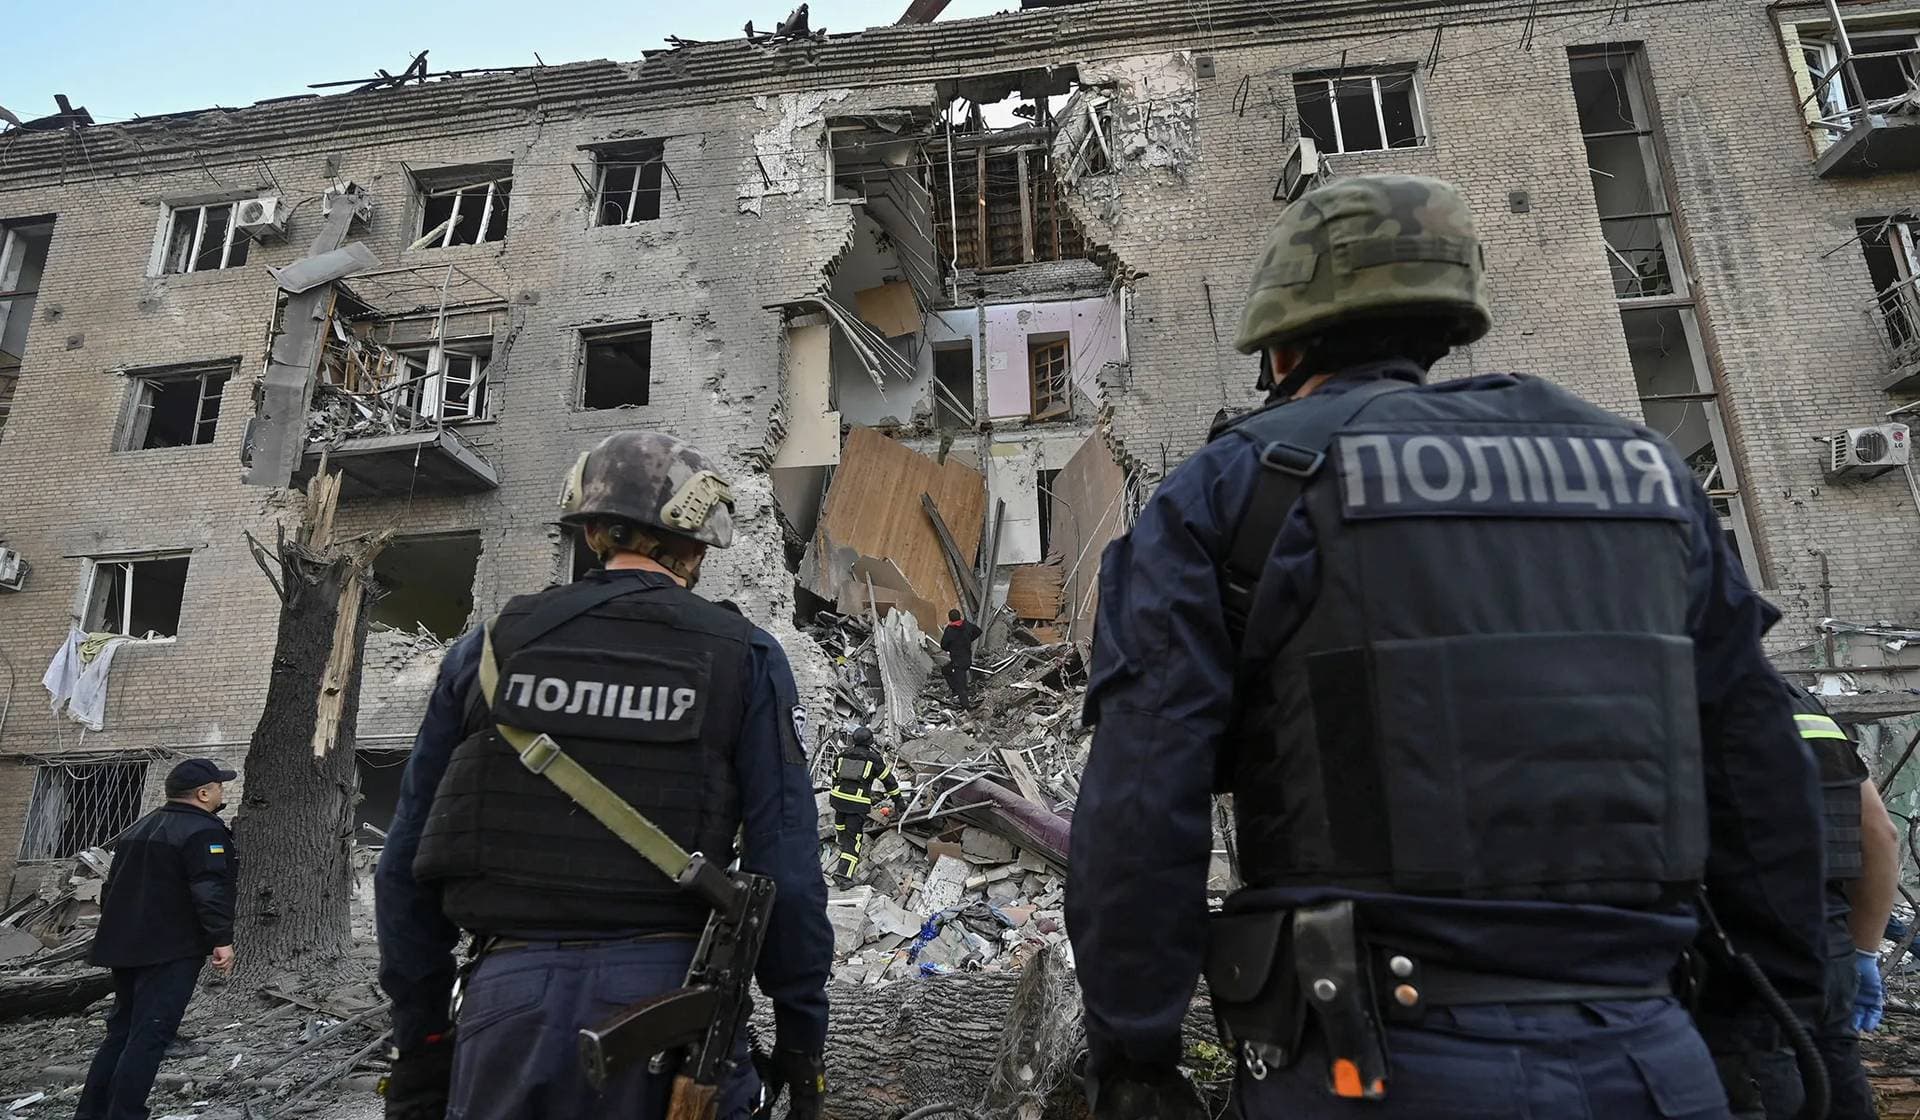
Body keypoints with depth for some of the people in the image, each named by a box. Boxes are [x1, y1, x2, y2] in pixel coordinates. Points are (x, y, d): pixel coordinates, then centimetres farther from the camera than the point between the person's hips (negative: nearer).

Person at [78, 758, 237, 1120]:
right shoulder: (203, 831, -14)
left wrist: (116, 933, 32)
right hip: (170, 952, -9)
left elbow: (113, 885, 24)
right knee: (149, 1036, -7)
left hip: (125, 947, 9)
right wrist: (222, 939, -21)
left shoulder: (139, 828, 17)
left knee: (121, 1030, 17)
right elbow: (210, 890, -23)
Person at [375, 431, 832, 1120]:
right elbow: (787, 867, -6)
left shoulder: (491, 646, 6)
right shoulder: (744, 658, -2)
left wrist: (419, 1041, 16)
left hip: (507, 1010, 2)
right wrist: (801, 1036, 4)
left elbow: (409, 864, 8)